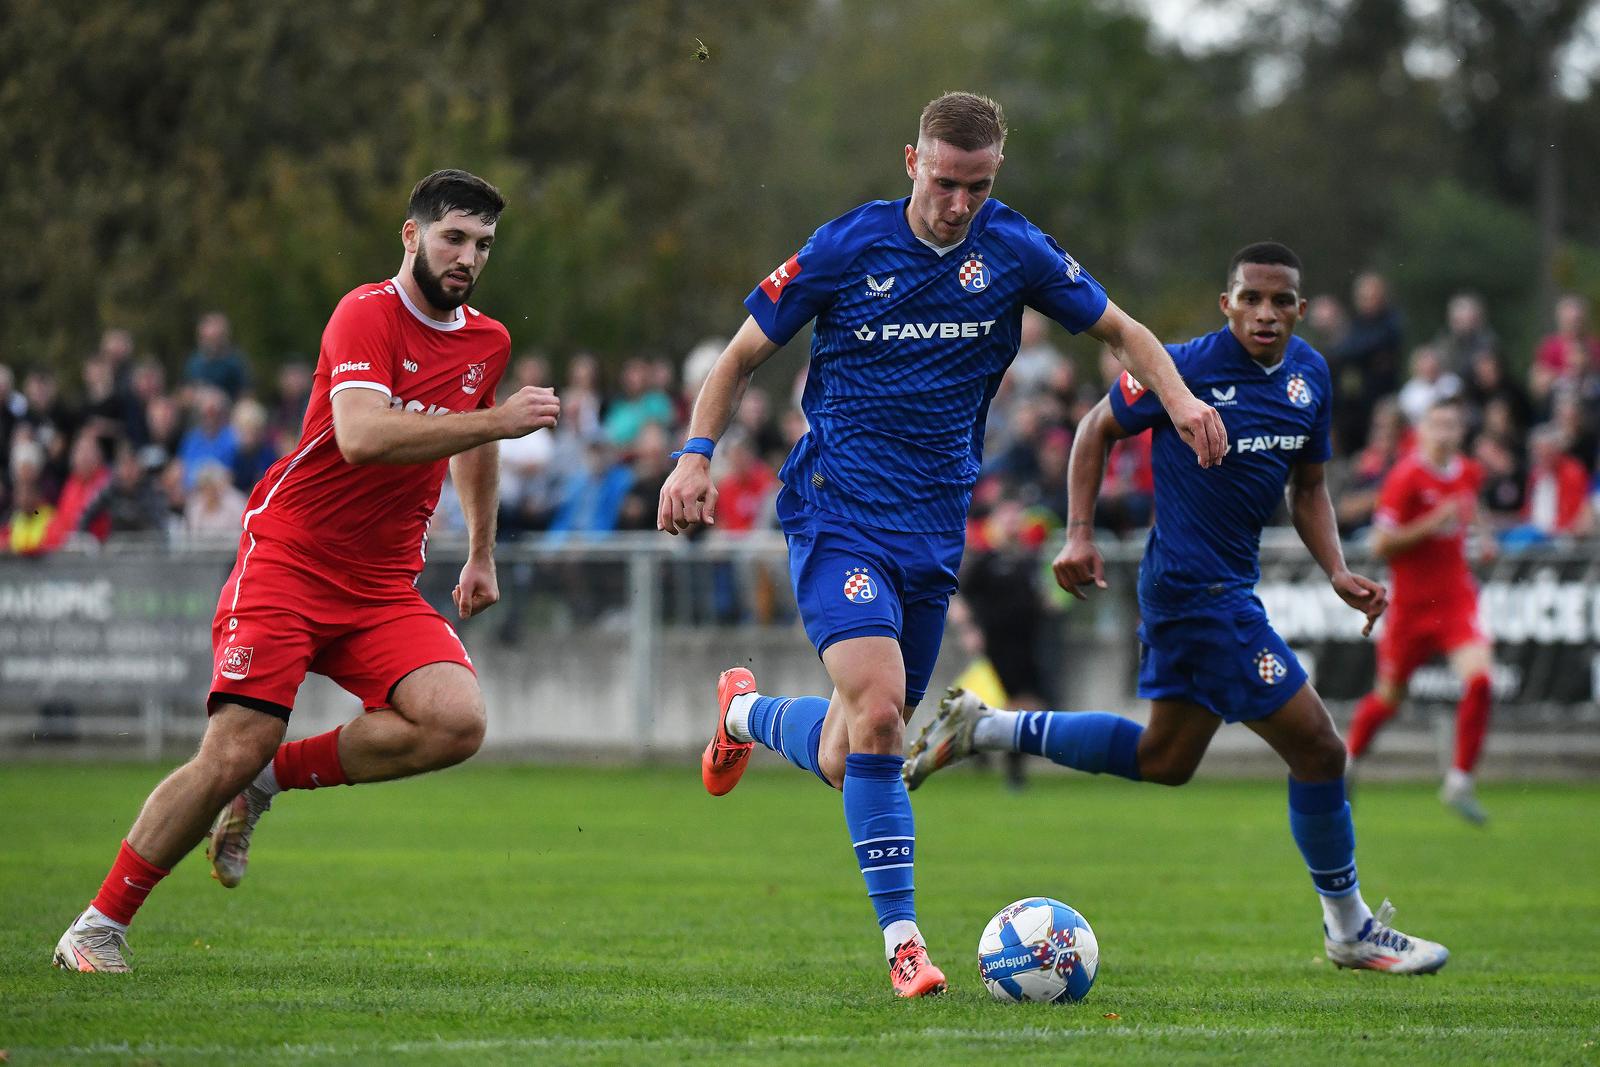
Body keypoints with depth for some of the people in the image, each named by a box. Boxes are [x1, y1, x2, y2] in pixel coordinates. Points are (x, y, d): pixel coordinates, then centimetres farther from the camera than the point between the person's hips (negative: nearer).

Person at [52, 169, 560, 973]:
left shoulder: (487, 342, 10)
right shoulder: (366, 314, -13)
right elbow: (361, 437, -30)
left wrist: (482, 554, 33)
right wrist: (496, 420, -31)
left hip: (384, 587, 6)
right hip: (287, 558, -6)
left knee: (456, 723, -20)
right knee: (233, 751, -15)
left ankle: (273, 778, 2)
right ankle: (99, 925, 2)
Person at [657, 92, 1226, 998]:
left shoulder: (1014, 252, 0)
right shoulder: (846, 248, -7)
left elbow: (1121, 330, 11)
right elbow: (744, 355, 2)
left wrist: (1178, 396, -9)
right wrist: (696, 456, -10)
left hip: (936, 528, 4)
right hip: (839, 517, -4)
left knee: (846, 760, 10)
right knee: (878, 708, -25)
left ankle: (747, 712, 44)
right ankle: (902, 938, -16)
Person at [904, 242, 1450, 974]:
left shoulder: (1310, 376, 5)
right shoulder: (1186, 368, -16)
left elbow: (1308, 488, 16)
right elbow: (1099, 428, -2)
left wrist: (1338, 573, 2)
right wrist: (1079, 535, -8)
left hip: (1233, 581, 9)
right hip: (1196, 588, -9)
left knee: (1163, 759, 21)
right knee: (1318, 749, -7)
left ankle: (982, 729, 27)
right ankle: (1350, 929, 10)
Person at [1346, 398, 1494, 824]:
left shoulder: (1470, 473, 5)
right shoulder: (1407, 477, -14)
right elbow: (1380, 545, -15)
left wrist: (1478, 539, 9)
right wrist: (1431, 524, -24)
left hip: (1456, 598, 4)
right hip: (1410, 603, -4)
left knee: (1478, 679, -20)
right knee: (1388, 697, 10)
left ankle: (1460, 783, -12)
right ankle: (1348, 762, 39)